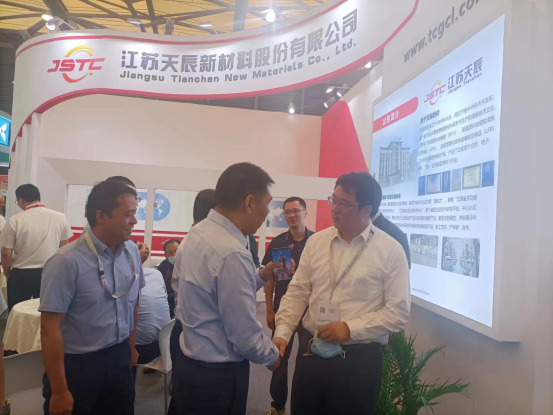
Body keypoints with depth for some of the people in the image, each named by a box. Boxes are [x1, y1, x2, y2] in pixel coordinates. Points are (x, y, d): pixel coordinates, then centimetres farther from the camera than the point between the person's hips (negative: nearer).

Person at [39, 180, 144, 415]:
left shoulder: (132, 251, -3)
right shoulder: (66, 262, -20)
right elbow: (50, 329, -18)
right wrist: (59, 391, -14)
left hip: (120, 360, 5)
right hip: (77, 365, -5)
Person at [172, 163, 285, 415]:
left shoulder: (199, 232, -1)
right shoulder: (231, 253, -29)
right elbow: (245, 336, -23)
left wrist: (261, 277, 5)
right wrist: (273, 357, -5)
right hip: (216, 376, -9)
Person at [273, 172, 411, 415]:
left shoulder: (390, 251, -8)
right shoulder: (315, 242, 3)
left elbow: (398, 311, -9)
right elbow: (297, 293, 4)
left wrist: (350, 328, -17)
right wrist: (282, 334, -8)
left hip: (359, 360, -3)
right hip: (310, 354, 4)